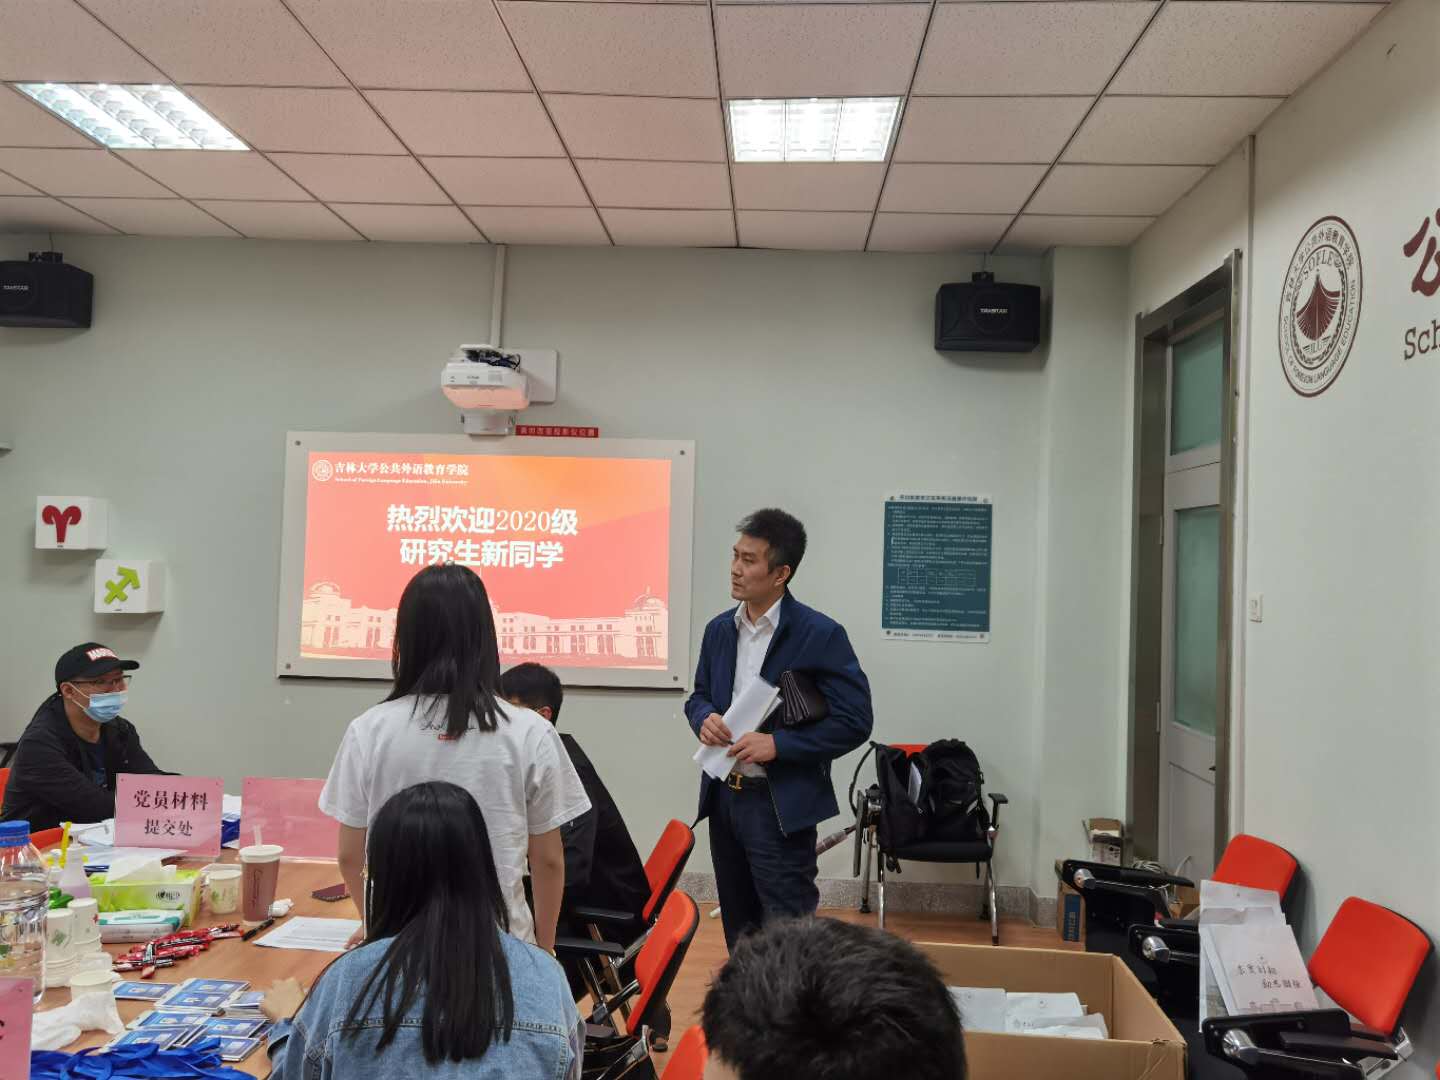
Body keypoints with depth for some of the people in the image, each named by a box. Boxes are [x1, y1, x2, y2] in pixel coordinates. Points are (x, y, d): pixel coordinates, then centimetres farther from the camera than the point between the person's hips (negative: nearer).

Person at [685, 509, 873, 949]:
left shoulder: (821, 635, -12)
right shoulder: (719, 629, 7)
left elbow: (854, 722, -13)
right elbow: (699, 695, 18)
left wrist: (777, 744, -21)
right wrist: (704, 719, -6)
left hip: (781, 806, -6)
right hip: (723, 795, 7)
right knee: (739, 927, 18)